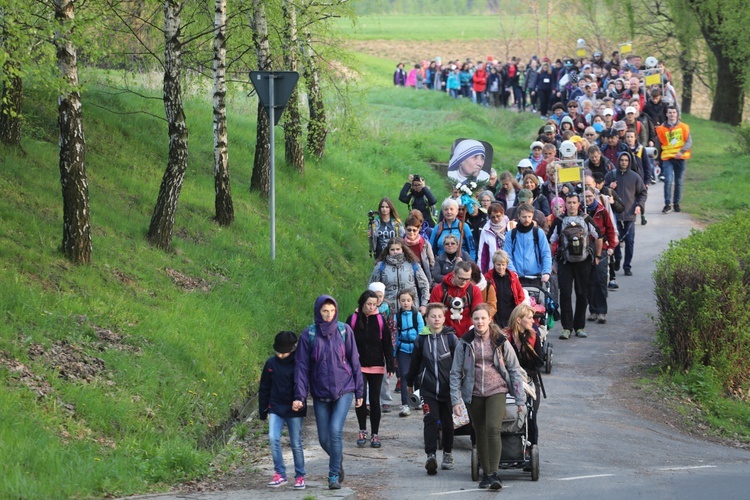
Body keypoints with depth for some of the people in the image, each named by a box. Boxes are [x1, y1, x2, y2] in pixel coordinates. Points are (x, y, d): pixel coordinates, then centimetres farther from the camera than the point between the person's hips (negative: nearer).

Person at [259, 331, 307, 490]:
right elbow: (264, 389, 11)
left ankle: (300, 476, 15)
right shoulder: (271, 363, 3)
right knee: (273, 438, -14)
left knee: (296, 444, 3)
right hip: (275, 408, 2)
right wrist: (263, 410, 11)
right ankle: (280, 474, -6)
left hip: (294, 411, -2)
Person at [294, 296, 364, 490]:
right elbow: (302, 366, -2)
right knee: (324, 438, 6)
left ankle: (334, 476, -7)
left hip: (343, 390, -1)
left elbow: (354, 362, 5)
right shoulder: (309, 334, -3)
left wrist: (359, 392, 7)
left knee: (336, 430, -16)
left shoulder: (344, 331, -1)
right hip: (320, 394, 1)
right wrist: (299, 396, -9)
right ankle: (338, 460, 37)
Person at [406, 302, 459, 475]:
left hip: (448, 388, 0)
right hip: (428, 388, 0)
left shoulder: (451, 338, -3)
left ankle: (447, 453, 27)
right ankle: (430, 455, -21)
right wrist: (410, 382, 22)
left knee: (448, 421, 10)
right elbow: (415, 362, 13)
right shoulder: (422, 339, 2)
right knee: (430, 420, -12)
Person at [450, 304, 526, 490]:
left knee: (493, 428, -20)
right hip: (474, 394, 2)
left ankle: (494, 473, -21)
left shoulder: (500, 342, -1)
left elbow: (514, 370, 4)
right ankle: (486, 474, 21)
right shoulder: (465, 343, 0)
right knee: (480, 434, 9)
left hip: (496, 391, -2)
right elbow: (456, 373, 4)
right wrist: (455, 400, -4)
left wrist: (520, 400, 1)